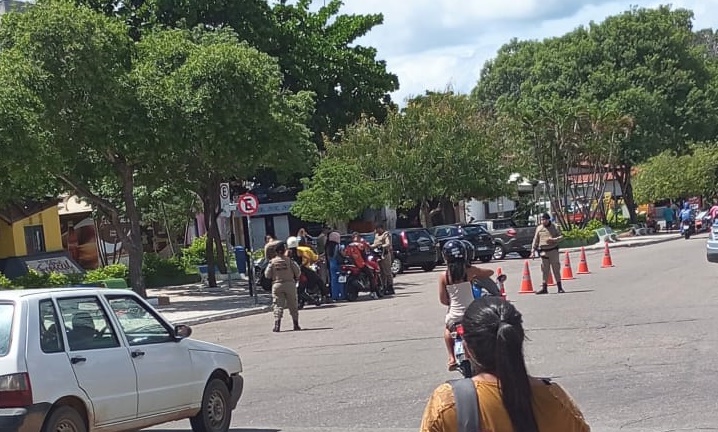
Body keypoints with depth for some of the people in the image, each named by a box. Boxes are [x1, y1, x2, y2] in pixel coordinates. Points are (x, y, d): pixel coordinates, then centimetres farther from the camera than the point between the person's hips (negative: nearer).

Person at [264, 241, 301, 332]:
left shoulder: (272, 262, -3)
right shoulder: (289, 260, -5)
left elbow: (267, 275, -1)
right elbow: (297, 271, -2)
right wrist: (296, 278, 18)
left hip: (277, 285, 0)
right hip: (289, 284, 0)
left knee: (278, 305, 1)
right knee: (293, 305, 9)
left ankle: (277, 325, -11)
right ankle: (296, 324, 13)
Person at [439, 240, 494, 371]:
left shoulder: (444, 276, -9)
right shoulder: (470, 271, -10)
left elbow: (443, 300, -4)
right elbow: (490, 272, 6)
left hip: (455, 315, 1)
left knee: (448, 328, 35)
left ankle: (452, 358, 26)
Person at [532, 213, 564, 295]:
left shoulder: (554, 227, 2)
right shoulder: (539, 228, 9)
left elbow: (561, 237, 0)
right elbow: (536, 240, 12)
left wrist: (553, 240, -18)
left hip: (553, 250, -2)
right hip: (543, 251, 2)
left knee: (556, 268, 0)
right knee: (544, 270, 2)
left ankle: (560, 287, 6)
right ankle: (544, 287, 5)